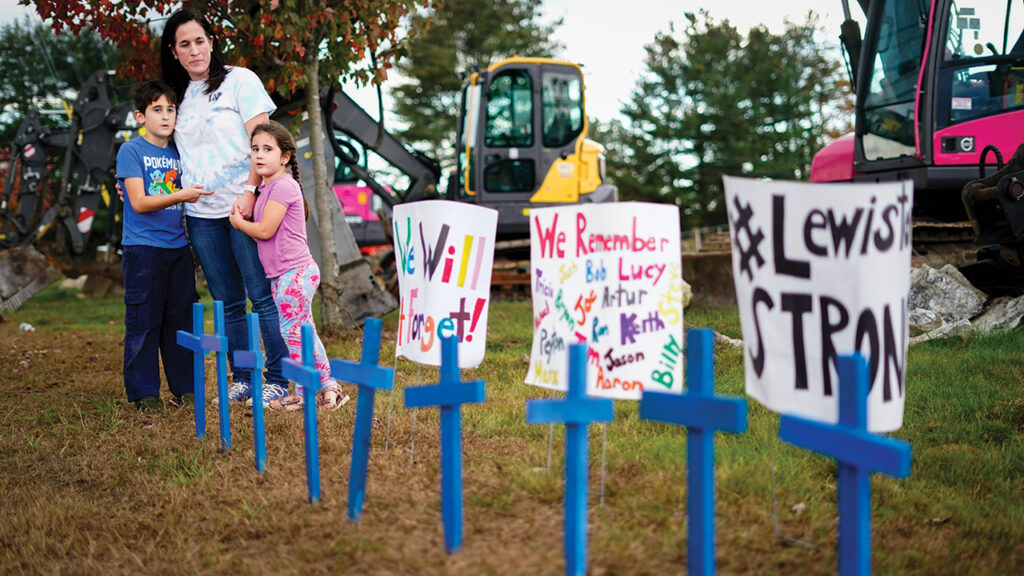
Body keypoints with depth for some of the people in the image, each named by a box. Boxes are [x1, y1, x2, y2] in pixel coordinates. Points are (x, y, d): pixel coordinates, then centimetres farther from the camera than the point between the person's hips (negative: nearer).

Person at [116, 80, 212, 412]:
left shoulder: (177, 152, 12)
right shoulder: (131, 151, -5)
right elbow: (139, 203, -13)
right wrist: (180, 195, -21)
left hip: (178, 247, 5)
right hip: (143, 248, -5)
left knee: (181, 318, 9)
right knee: (144, 321, -1)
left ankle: (184, 388, 19)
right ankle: (144, 393, 7)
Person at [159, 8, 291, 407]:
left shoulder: (239, 80, 1)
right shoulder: (179, 95, 17)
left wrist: (250, 191, -16)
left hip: (241, 206, -5)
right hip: (200, 213, 5)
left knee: (262, 295, -5)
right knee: (227, 302, 9)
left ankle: (277, 380, 0)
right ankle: (241, 380, 16)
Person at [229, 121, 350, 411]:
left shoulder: (284, 185, -13)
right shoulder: (266, 188, 17)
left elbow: (265, 230, -17)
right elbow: (262, 233, 17)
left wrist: (239, 223, 0)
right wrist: (242, 220, 2)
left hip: (294, 272, -10)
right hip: (282, 274, 10)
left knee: (292, 332, -6)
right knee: (304, 331, 12)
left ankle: (304, 393, 1)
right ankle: (329, 386, 17)